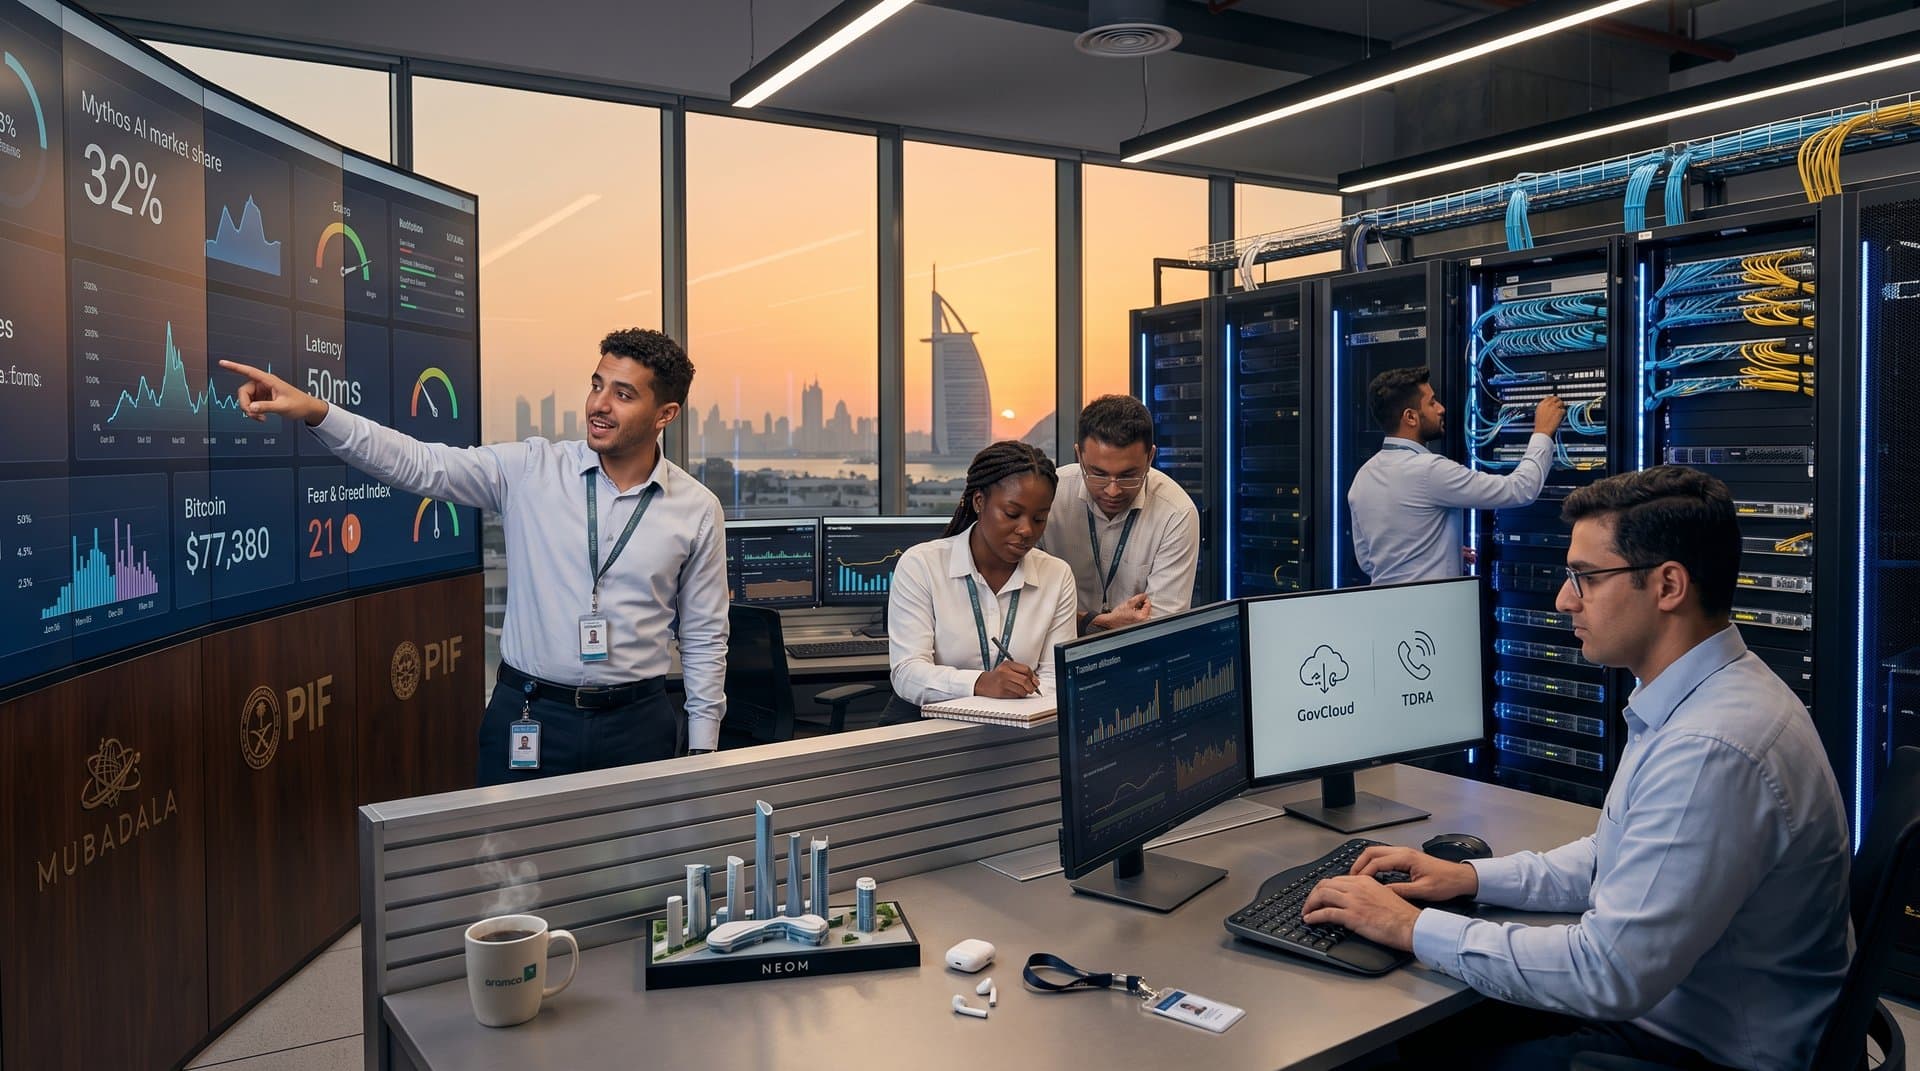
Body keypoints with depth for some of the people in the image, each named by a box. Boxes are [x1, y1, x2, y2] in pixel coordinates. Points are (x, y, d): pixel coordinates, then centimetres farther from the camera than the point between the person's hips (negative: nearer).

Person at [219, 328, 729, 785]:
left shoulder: (697, 510, -1)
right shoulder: (529, 468, -1)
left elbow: (704, 639, 3)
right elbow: (417, 463, -11)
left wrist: (703, 754, 2)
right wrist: (315, 411, -26)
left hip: (636, 726, 0)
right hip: (528, 716, 0)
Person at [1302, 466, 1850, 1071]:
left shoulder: (1712, 752, -30)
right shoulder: (1698, 702, 4)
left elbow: (1611, 972, -30)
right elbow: (1612, 860, 15)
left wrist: (1415, 928, -21)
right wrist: (1471, 876, 3)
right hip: (1653, 998, 9)